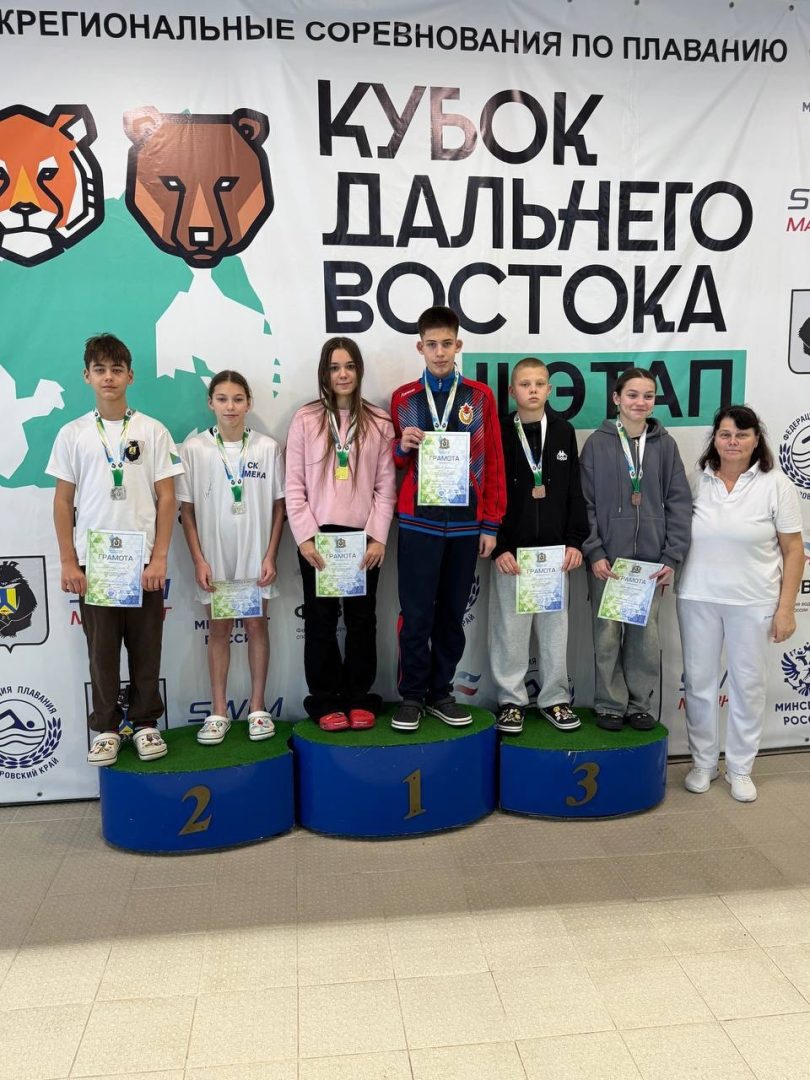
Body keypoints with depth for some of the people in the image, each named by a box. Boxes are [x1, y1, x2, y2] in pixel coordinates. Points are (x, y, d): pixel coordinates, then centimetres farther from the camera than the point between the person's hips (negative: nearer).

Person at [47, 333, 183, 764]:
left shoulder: (153, 432, 1)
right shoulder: (72, 434, 4)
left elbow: (166, 498, -1)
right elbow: (62, 501, 5)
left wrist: (159, 557, -7)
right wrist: (68, 562, -1)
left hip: (143, 561, -1)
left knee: (146, 648, 7)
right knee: (101, 649, 8)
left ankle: (145, 723, 21)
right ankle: (105, 728, 21)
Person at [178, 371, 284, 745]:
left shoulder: (267, 448, -2)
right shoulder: (194, 448, -3)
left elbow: (278, 506, 2)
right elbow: (187, 510, 0)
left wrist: (270, 556, -3)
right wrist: (198, 560, -5)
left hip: (255, 556, 0)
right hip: (214, 558, 0)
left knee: (256, 626, 7)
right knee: (218, 629, 9)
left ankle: (257, 708, 20)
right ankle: (218, 712, 18)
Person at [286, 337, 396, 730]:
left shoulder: (379, 422, 4)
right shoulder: (306, 419, 1)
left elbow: (385, 485, 1)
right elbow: (294, 485, -1)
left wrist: (378, 537, -7)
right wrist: (305, 536, -9)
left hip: (363, 537, 1)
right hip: (318, 537, -1)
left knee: (361, 618, 8)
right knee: (321, 620, 5)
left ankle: (359, 698, 20)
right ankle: (326, 701, 16)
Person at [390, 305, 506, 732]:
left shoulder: (480, 397, 5)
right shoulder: (403, 398, 6)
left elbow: (493, 463, 4)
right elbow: (394, 462, 13)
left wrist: (491, 525, 0)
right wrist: (402, 447, -11)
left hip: (466, 522, 1)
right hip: (417, 522, -1)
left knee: (452, 613, 9)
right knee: (416, 614, 1)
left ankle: (441, 692, 22)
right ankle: (411, 695, 14)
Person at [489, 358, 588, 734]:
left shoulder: (564, 432, 6)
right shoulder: (499, 433, -2)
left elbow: (575, 492, 7)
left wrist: (575, 541, -1)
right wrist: (498, 547, -9)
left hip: (554, 550, 2)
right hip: (511, 550, -2)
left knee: (554, 626, 9)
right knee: (509, 627, 4)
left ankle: (554, 698, 22)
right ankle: (511, 700, 17)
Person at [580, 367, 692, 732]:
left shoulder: (665, 444, 4)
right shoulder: (597, 443, -1)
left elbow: (679, 503, 2)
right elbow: (585, 503, -3)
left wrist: (672, 557, -4)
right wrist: (594, 553, -10)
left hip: (651, 560, 2)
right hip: (607, 558, -1)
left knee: (646, 634, 7)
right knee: (608, 634, 4)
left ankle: (639, 703, 23)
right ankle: (610, 703, 19)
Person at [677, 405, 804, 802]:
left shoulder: (775, 485, -4)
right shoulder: (696, 481, 1)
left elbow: (793, 550, -2)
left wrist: (785, 608, -6)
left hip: (753, 602, -1)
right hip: (697, 598, 2)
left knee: (748, 684, 8)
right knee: (699, 680, 9)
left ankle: (740, 768, 26)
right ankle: (703, 762, 27)